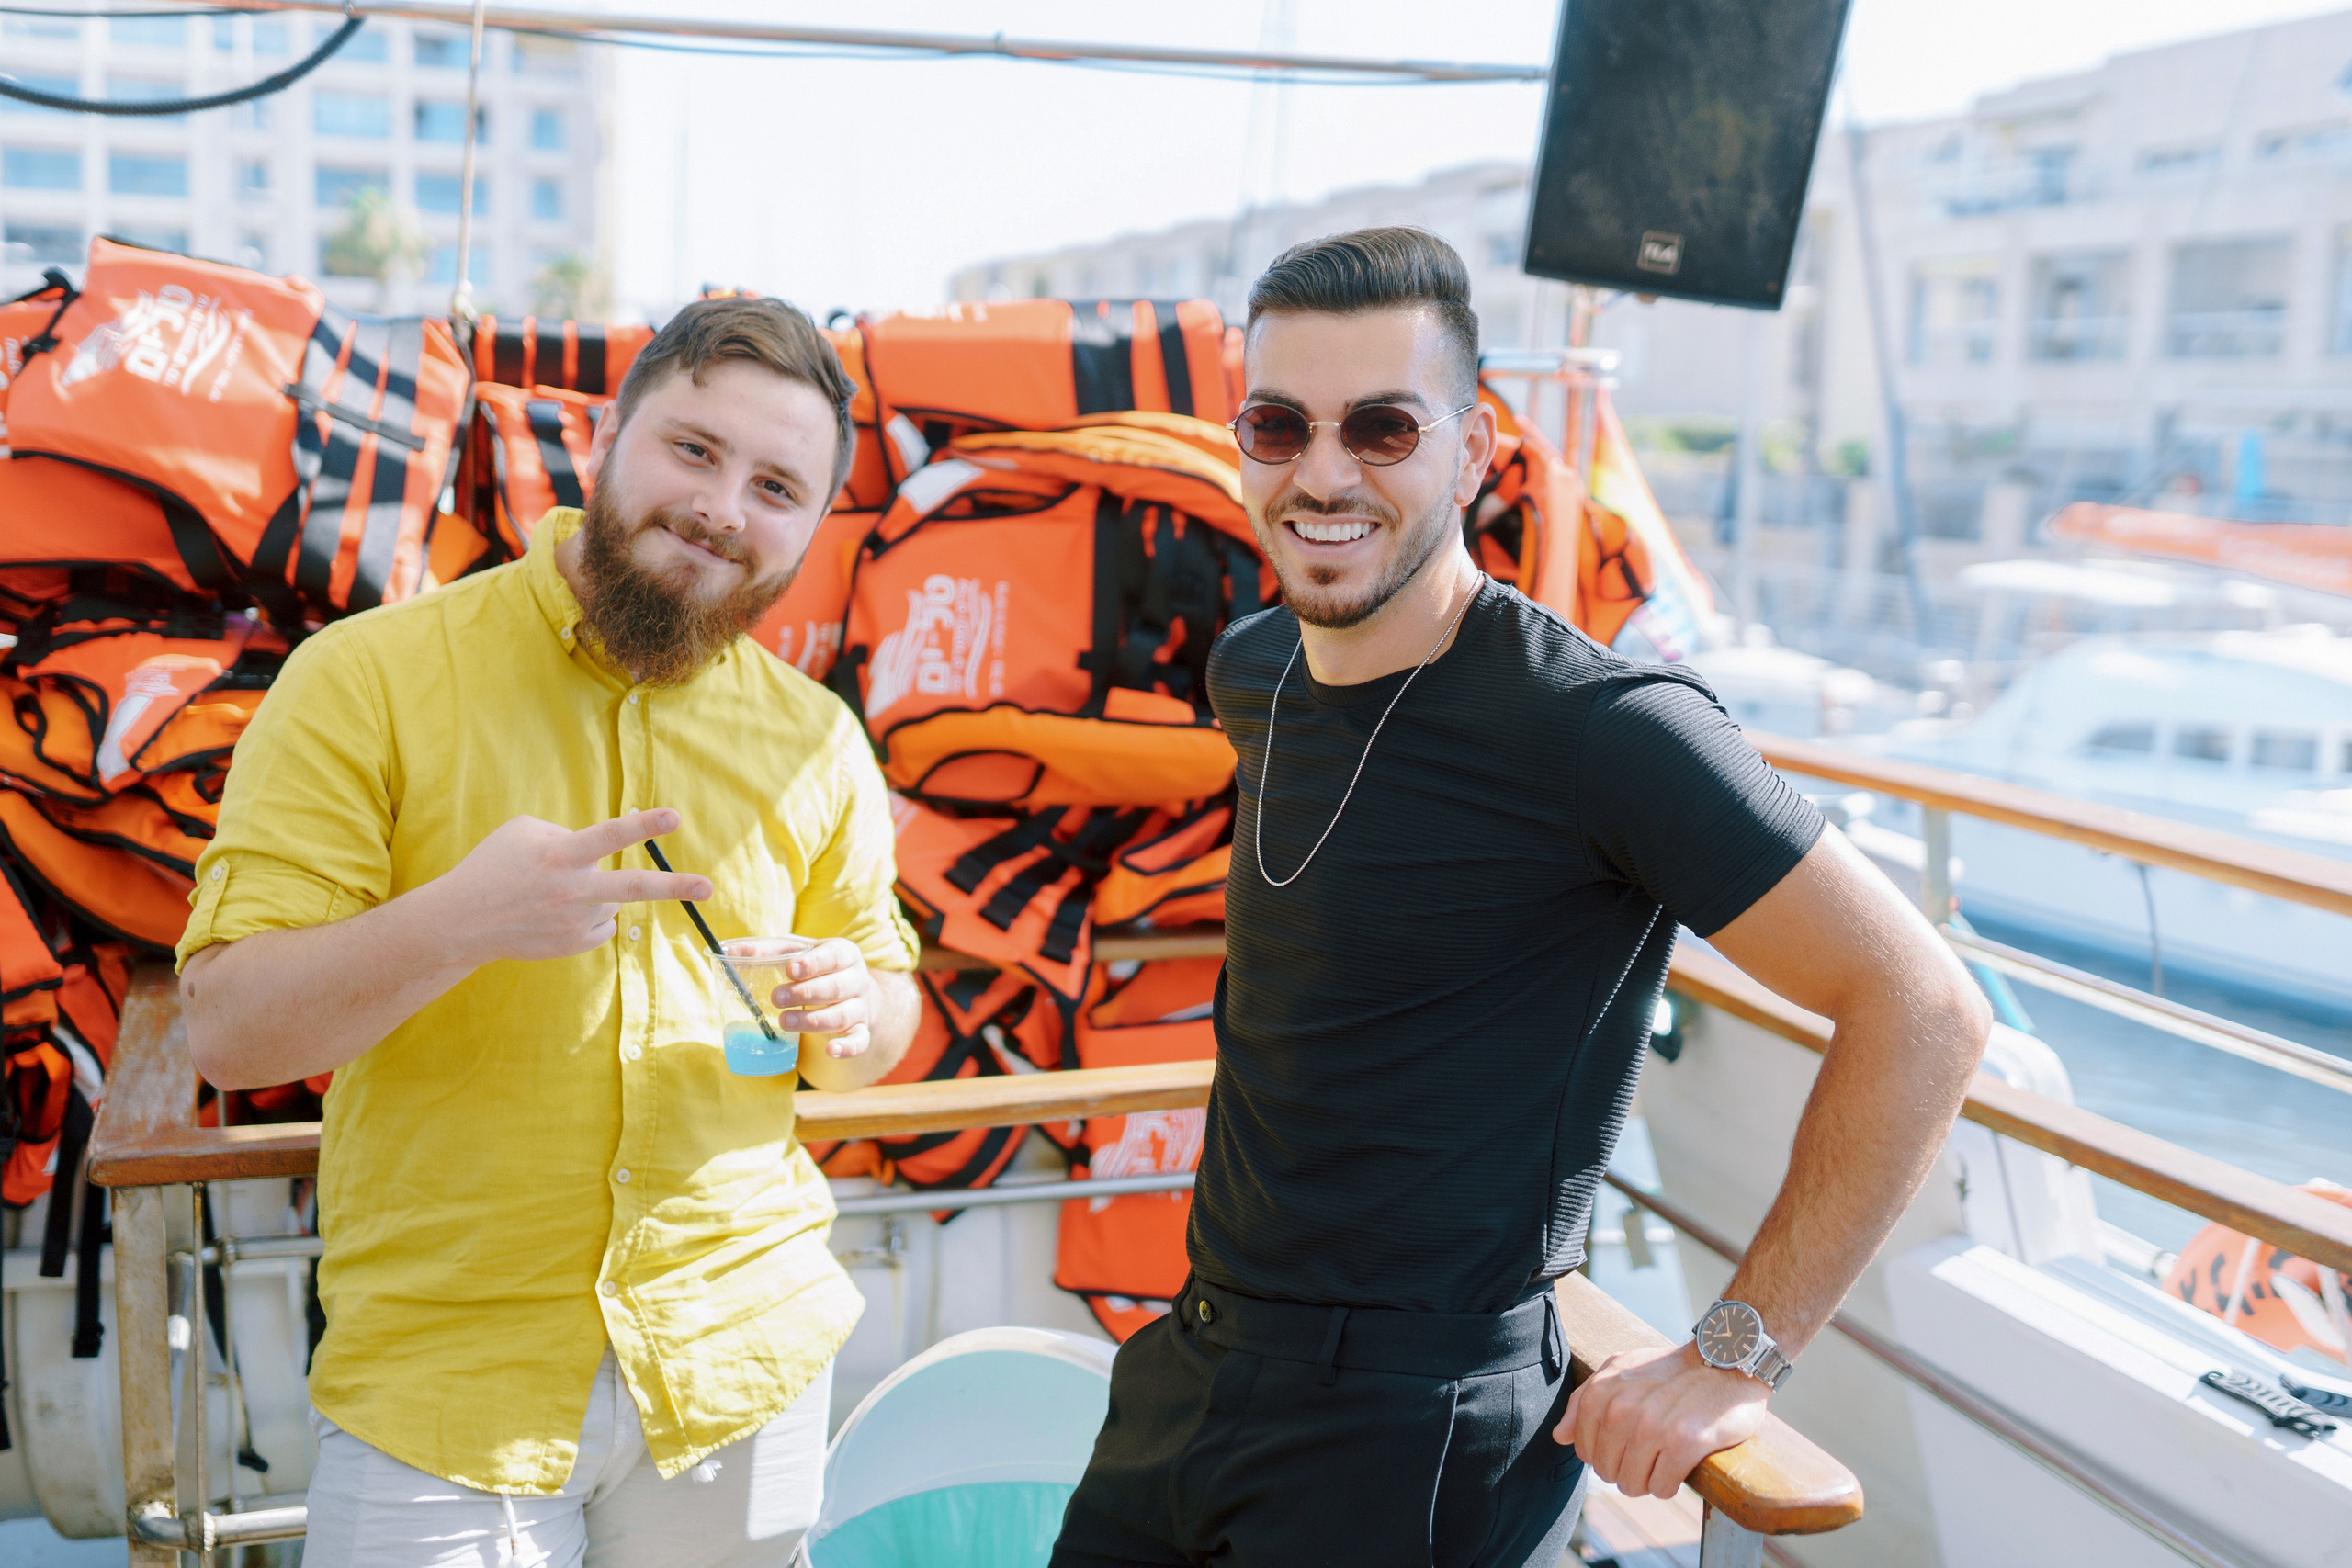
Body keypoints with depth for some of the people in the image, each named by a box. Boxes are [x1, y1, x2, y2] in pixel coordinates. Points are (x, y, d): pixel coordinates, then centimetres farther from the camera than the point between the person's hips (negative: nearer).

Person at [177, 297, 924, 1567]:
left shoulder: (817, 741, 3)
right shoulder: (369, 678, -8)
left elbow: (881, 1018, 13)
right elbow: (226, 1030, -12)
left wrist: (851, 1015, -11)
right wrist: (457, 922, -29)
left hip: (740, 1360, 4)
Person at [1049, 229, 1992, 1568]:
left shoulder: (1602, 731, -21)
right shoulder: (1252, 672, 3)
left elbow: (1925, 1011, -19)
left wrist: (1739, 1359, -16)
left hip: (1410, 1445, -7)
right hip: (1192, 1368, 7)